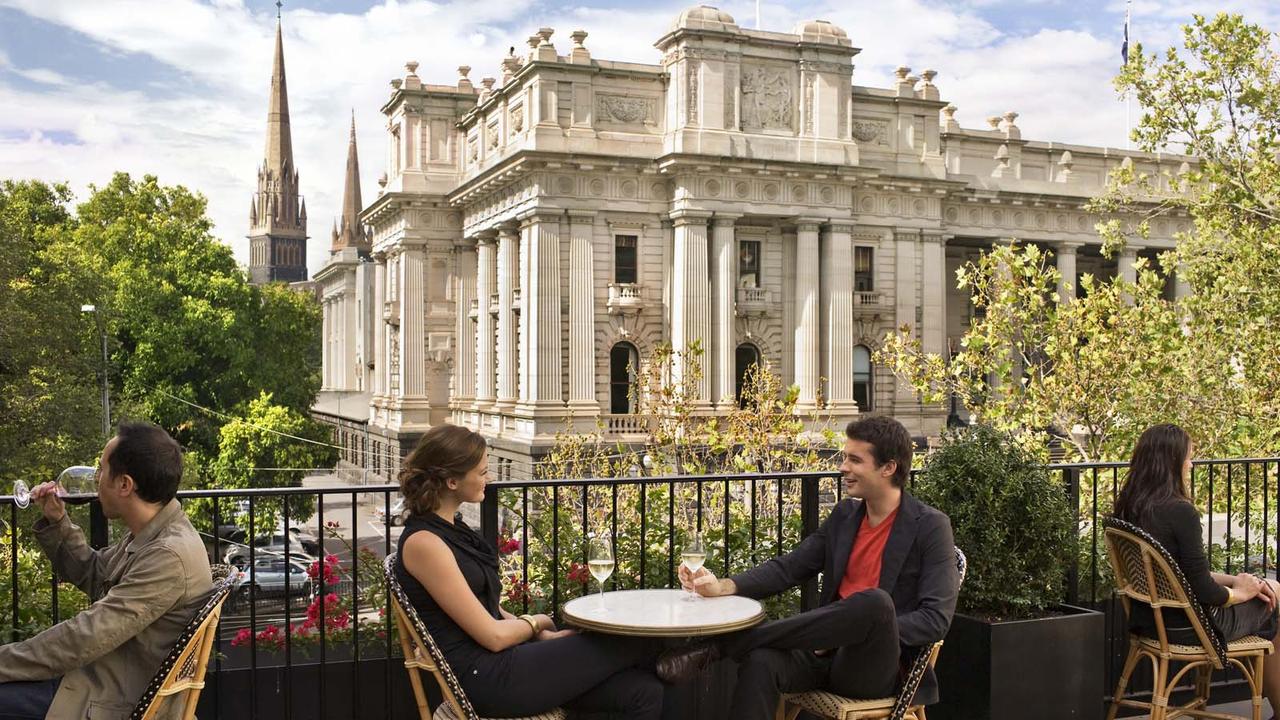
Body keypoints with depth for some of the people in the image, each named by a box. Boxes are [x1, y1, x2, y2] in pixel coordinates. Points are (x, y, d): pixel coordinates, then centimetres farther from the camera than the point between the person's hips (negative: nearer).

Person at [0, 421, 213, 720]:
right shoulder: (149, 534, 4)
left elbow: (84, 637, -25)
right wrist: (57, 523, 7)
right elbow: (93, 576, 20)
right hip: (93, 677, 9)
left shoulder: (170, 556, -27)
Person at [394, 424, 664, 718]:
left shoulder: (450, 527, 11)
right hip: (486, 680, -9)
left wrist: (541, 635, 2)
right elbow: (493, 635, -18)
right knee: (636, 645, -4)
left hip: (501, 663, 9)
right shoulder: (423, 542, -19)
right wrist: (537, 623, 2)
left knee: (643, 693, -7)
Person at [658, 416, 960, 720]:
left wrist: (854, 632, -19)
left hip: (877, 669, -4)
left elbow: (936, 620, -9)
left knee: (875, 601, -36)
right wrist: (724, 586, -9)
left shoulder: (930, 527, -4)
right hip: (827, 652, 4)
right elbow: (788, 567, 9)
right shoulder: (844, 514, 13)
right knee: (761, 662, -30)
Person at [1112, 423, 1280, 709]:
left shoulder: (1128, 508, 1)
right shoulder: (1181, 512, -23)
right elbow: (1203, 591, -19)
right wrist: (1239, 591, 0)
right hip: (1187, 627, -8)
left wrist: (1233, 580, 9)